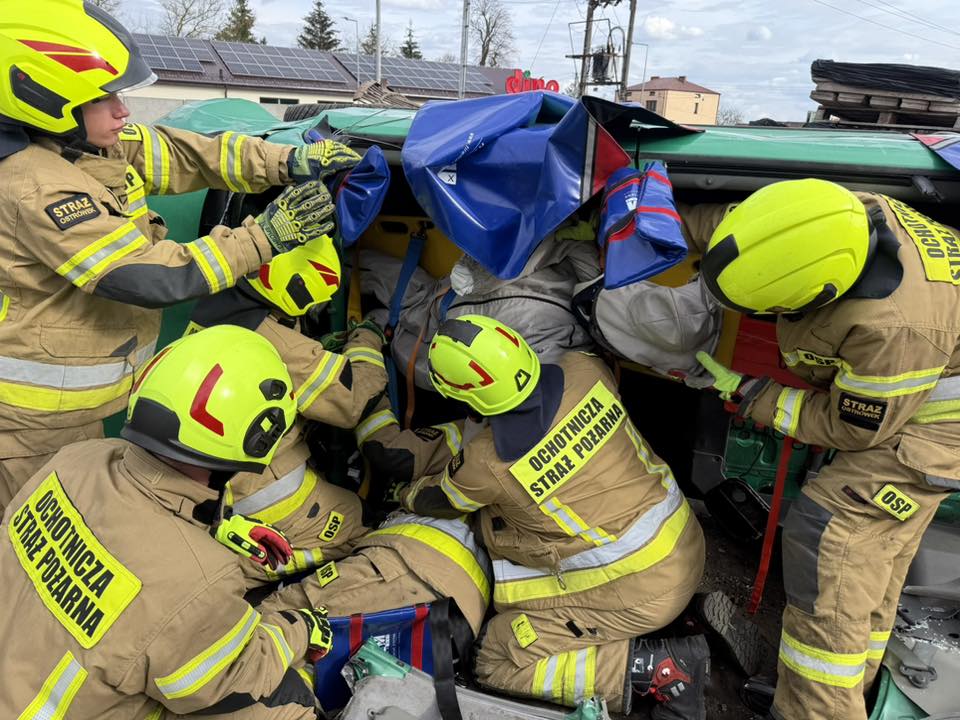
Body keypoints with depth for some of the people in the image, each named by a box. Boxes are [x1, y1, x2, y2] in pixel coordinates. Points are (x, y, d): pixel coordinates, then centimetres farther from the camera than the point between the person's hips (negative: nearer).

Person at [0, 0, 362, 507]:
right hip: (42, 412, -8)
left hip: (82, 394, 8)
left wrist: (289, 162, -14)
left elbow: (189, 155, -2)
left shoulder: (92, 144, -2)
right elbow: (152, 277, -30)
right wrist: (265, 236, -29)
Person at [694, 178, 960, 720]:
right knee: (872, 558, 14)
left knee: (827, 536, -17)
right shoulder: (845, 215, -21)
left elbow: (853, 428, -24)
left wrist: (748, 395, -18)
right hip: (892, 393, 8)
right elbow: (732, 226, 0)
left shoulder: (896, 328, -42)